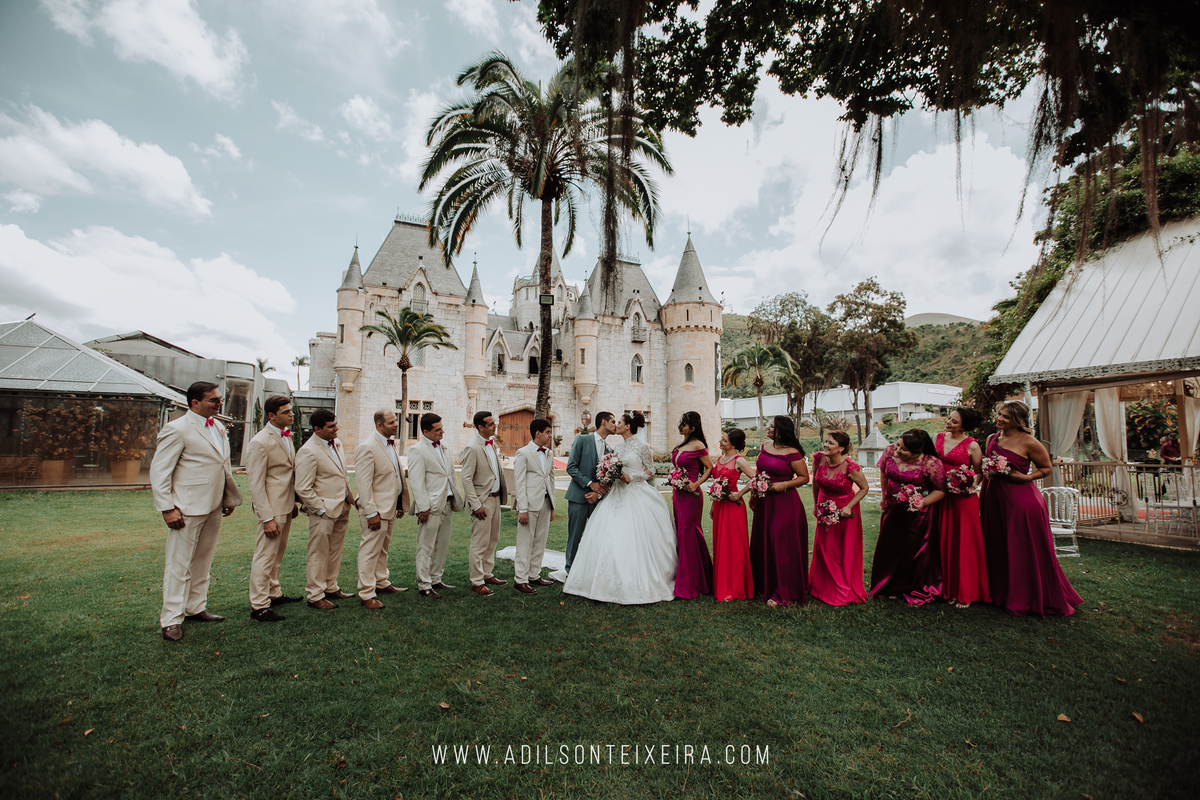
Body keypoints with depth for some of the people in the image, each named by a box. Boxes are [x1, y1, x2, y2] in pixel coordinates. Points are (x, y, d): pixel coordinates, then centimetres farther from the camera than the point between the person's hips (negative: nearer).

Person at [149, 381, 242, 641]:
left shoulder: (218, 427, 12)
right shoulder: (177, 429, -12)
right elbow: (159, 471, -13)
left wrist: (230, 497, 17)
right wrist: (167, 508, -17)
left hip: (214, 507, 8)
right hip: (187, 509, -7)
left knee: (203, 561, 16)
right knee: (179, 564, 2)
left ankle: (196, 608, 29)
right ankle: (171, 619, 13)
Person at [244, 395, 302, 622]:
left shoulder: (286, 436, 9)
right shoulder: (260, 443, -18)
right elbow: (255, 484, -18)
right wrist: (267, 518, -20)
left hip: (286, 505, 9)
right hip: (272, 508, -9)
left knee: (278, 553, 20)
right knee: (265, 556, 0)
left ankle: (274, 593, 34)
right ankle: (259, 606, 11)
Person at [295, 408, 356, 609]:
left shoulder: (336, 443, 8)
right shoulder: (308, 451, -18)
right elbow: (303, 489, -18)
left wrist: (349, 493, 13)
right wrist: (322, 509, -15)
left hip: (342, 508, 8)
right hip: (324, 510, -8)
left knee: (335, 552, 18)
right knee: (318, 554, 4)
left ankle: (331, 588, 32)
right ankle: (315, 597, 16)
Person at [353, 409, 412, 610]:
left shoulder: (391, 444, 10)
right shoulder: (367, 447, -18)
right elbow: (363, 483, -20)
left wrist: (402, 503, 15)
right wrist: (371, 512, -21)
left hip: (391, 508, 9)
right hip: (376, 510, -9)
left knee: (383, 549, 21)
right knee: (370, 552, 1)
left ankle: (382, 583, 35)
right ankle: (366, 594, 12)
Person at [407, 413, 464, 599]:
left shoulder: (442, 448, 15)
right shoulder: (417, 450, -11)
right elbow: (416, 482, -15)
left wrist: (457, 497, 15)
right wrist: (423, 507, -18)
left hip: (447, 505, 8)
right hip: (431, 507, -8)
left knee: (442, 546, 15)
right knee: (426, 548, 2)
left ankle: (435, 580, 28)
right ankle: (424, 586, 11)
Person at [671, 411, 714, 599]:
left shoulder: (698, 446, -11)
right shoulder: (681, 446, 12)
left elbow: (710, 468, -8)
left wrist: (696, 484, -17)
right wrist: (674, 491, 15)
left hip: (690, 495, -8)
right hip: (679, 494, 8)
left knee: (687, 533, -4)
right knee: (680, 532, 12)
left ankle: (690, 584, 8)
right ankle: (684, 580, 25)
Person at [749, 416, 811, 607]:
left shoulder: (792, 453, -13)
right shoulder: (765, 447, 7)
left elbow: (804, 477, -8)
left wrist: (783, 485, -19)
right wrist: (753, 495, 16)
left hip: (785, 504, -7)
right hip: (764, 503, 7)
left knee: (783, 547, -1)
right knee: (763, 545, 15)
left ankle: (784, 595, 9)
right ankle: (765, 586, 32)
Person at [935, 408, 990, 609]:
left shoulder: (972, 445, -5)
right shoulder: (938, 438, 7)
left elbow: (979, 472, 2)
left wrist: (973, 484, -16)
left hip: (963, 499, -4)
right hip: (942, 496, 4)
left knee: (964, 543, 2)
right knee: (945, 542, 8)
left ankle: (965, 594, 12)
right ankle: (949, 589, 19)